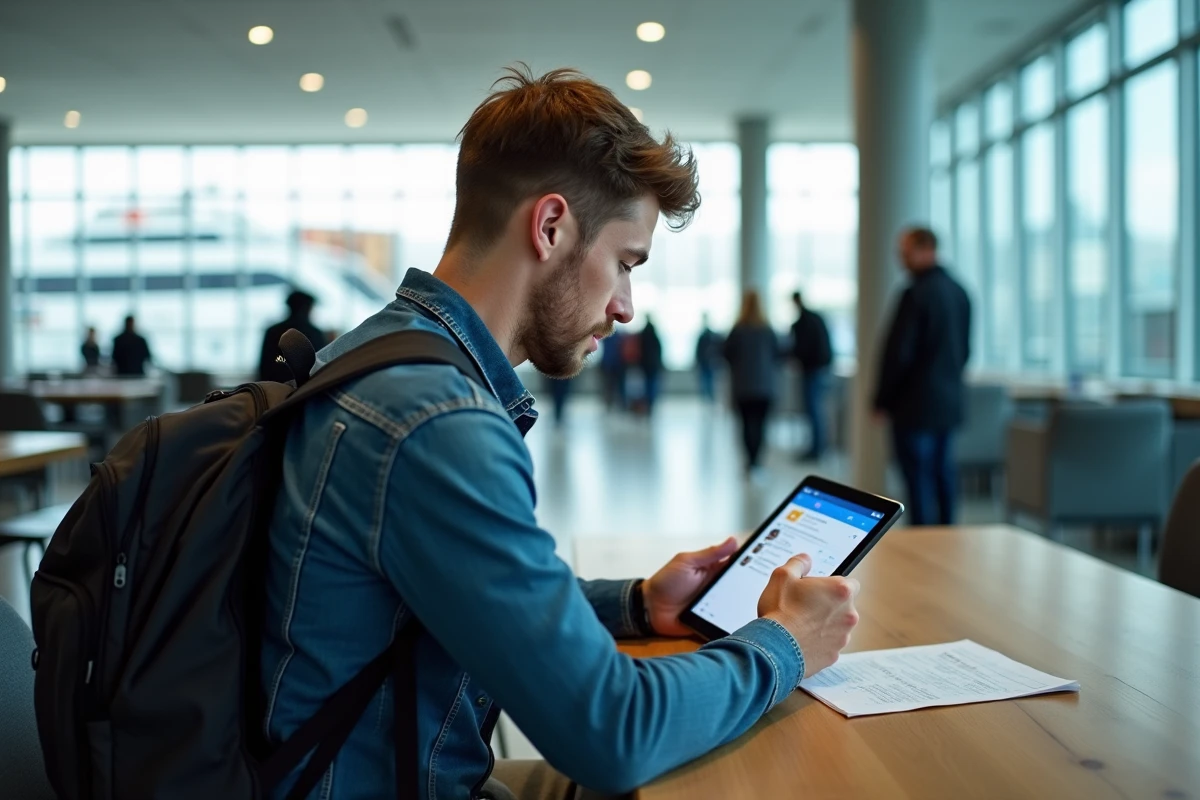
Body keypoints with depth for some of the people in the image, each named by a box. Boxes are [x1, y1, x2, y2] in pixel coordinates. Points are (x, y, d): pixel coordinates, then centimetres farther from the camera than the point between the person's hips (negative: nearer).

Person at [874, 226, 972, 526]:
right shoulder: (959, 292, 10)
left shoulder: (916, 294, -16)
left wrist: (883, 400, -7)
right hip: (950, 402, 8)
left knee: (919, 480, -4)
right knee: (943, 476, 14)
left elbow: (898, 353, -17)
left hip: (917, 404, -8)